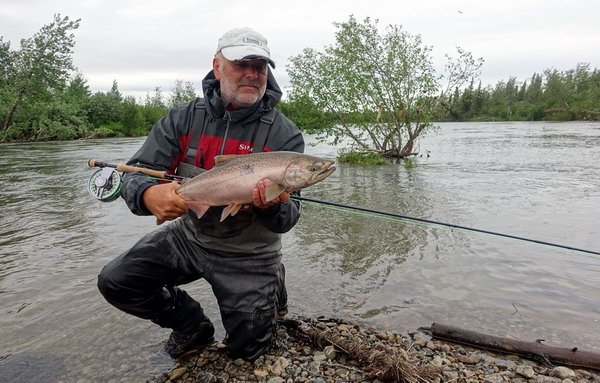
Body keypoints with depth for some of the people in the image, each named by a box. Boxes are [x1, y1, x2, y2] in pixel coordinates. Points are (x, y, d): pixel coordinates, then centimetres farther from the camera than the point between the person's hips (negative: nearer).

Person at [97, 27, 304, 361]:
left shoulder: (284, 134, -16)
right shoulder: (184, 119, -8)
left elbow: (287, 219, -17)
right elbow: (136, 174, -12)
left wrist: (271, 207, -42)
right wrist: (149, 195, -37)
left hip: (248, 253, -2)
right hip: (190, 236, 3)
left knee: (248, 349, 5)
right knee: (115, 282, -10)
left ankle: (272, 288, 35)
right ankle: (192, 324, 14)